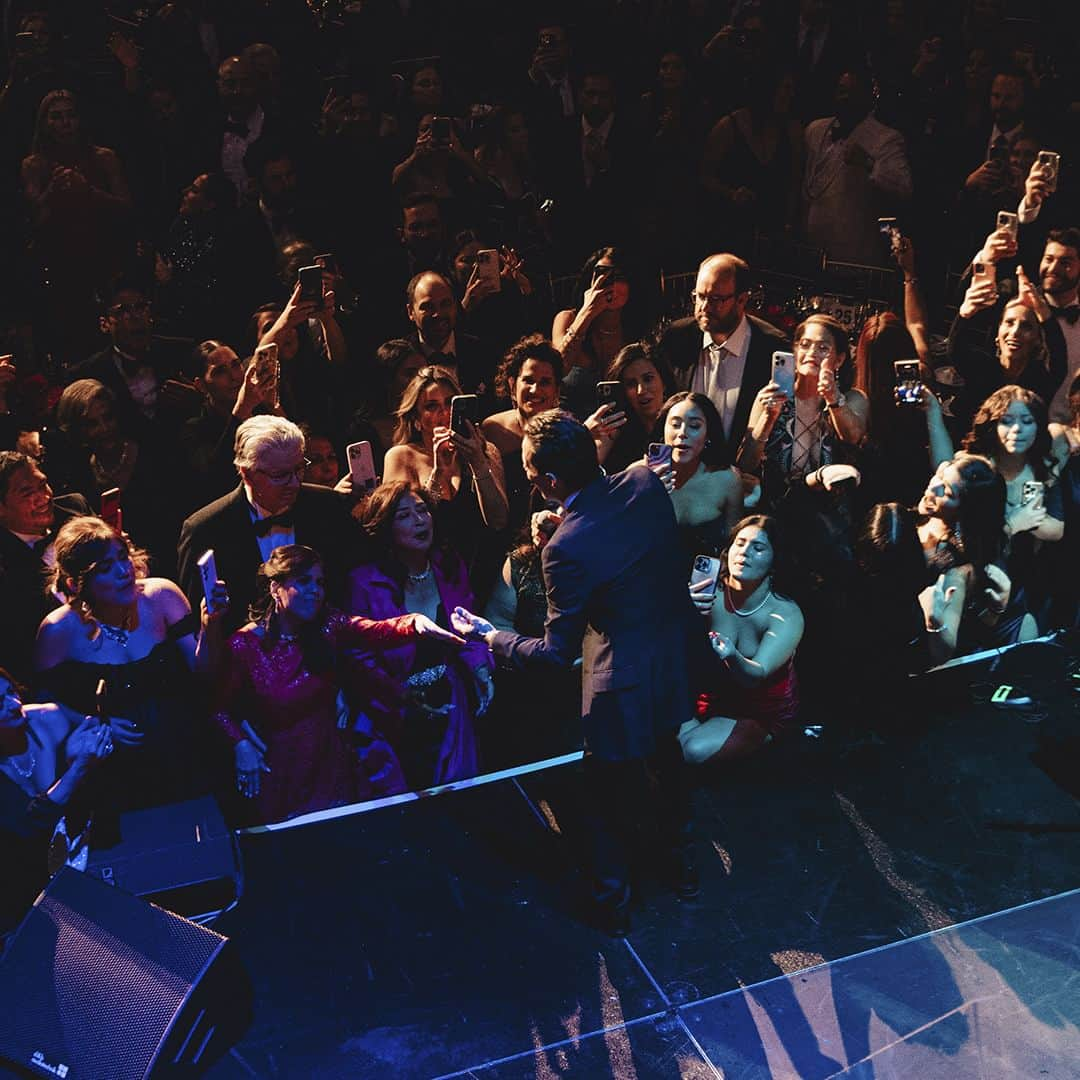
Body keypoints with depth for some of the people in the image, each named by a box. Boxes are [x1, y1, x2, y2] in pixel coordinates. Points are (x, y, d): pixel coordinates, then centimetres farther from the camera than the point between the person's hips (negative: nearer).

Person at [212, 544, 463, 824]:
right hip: (277, 767, -3)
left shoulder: (328, 627, -7)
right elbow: (219, 707, -6)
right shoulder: (244, 645, -14)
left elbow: (377, 631, -25)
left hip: (329, 761, 3)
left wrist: (415, 623, -45)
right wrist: (240, 743, -23)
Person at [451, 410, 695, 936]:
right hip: (676, 666, 7)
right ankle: (683, 866, 52)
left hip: (624, 690, -7)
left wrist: (491, 636, -7)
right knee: (670, 771, 30)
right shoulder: (646, 482, -14)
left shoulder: (567, 548, -32)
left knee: (611, 800, 16)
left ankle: (613, 902, 37)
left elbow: (556, 652, -21)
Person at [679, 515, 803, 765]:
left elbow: (756, 675, -31)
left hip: (761, 714, -2)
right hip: (713, 696, 3)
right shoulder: (710, 596, -14)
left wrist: (732, 656, -55)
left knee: (693, 751, -24)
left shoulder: (786, 614, -19)